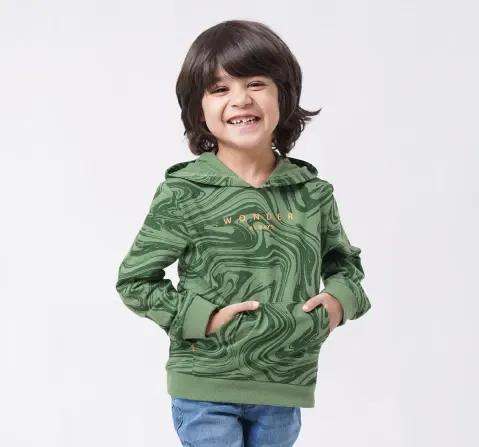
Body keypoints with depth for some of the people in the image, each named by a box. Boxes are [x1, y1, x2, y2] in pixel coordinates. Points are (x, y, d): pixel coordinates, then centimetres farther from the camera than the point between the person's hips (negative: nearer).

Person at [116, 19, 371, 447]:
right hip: (206, 389, -3)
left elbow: (345, 262, 16)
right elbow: (134, 279, -4)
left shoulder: (313, 193, 0)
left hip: (284, 390, 4)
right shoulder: (183, 193, -11)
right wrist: (202, 317, -15)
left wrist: (339, 298, -4)